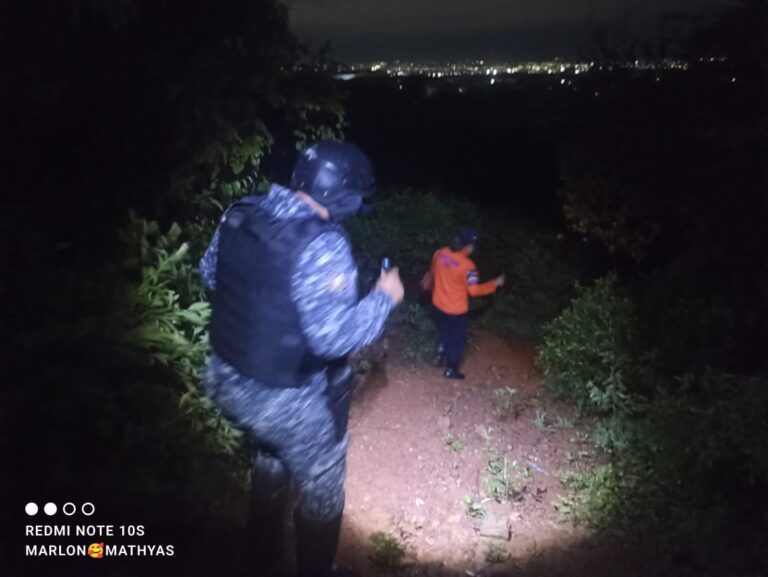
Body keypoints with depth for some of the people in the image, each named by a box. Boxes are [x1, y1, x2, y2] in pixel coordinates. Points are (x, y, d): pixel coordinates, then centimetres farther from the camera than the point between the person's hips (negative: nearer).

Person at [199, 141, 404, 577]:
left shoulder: (240, 213, -5)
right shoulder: (320, 246, -29)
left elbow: (210, 274, 10)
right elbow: (333, 337, -31)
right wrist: (384, 298, -15)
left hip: (230, 379, 8)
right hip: (289, 401, -8)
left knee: (271, 461, 34)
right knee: (322, 491, 19)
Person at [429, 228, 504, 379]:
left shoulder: (440, 254, -7)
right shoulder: (467, 265, -26)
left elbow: (432, 274, 8)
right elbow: (474, 290, -21)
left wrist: (432, 285, 28)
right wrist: (495, 284, -10)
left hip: (438, 305, 6)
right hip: (456, 310, -6)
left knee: (444, 333, 30)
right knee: (458, 339, 15)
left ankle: (440, 357, 42)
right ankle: (451, 370, 27)